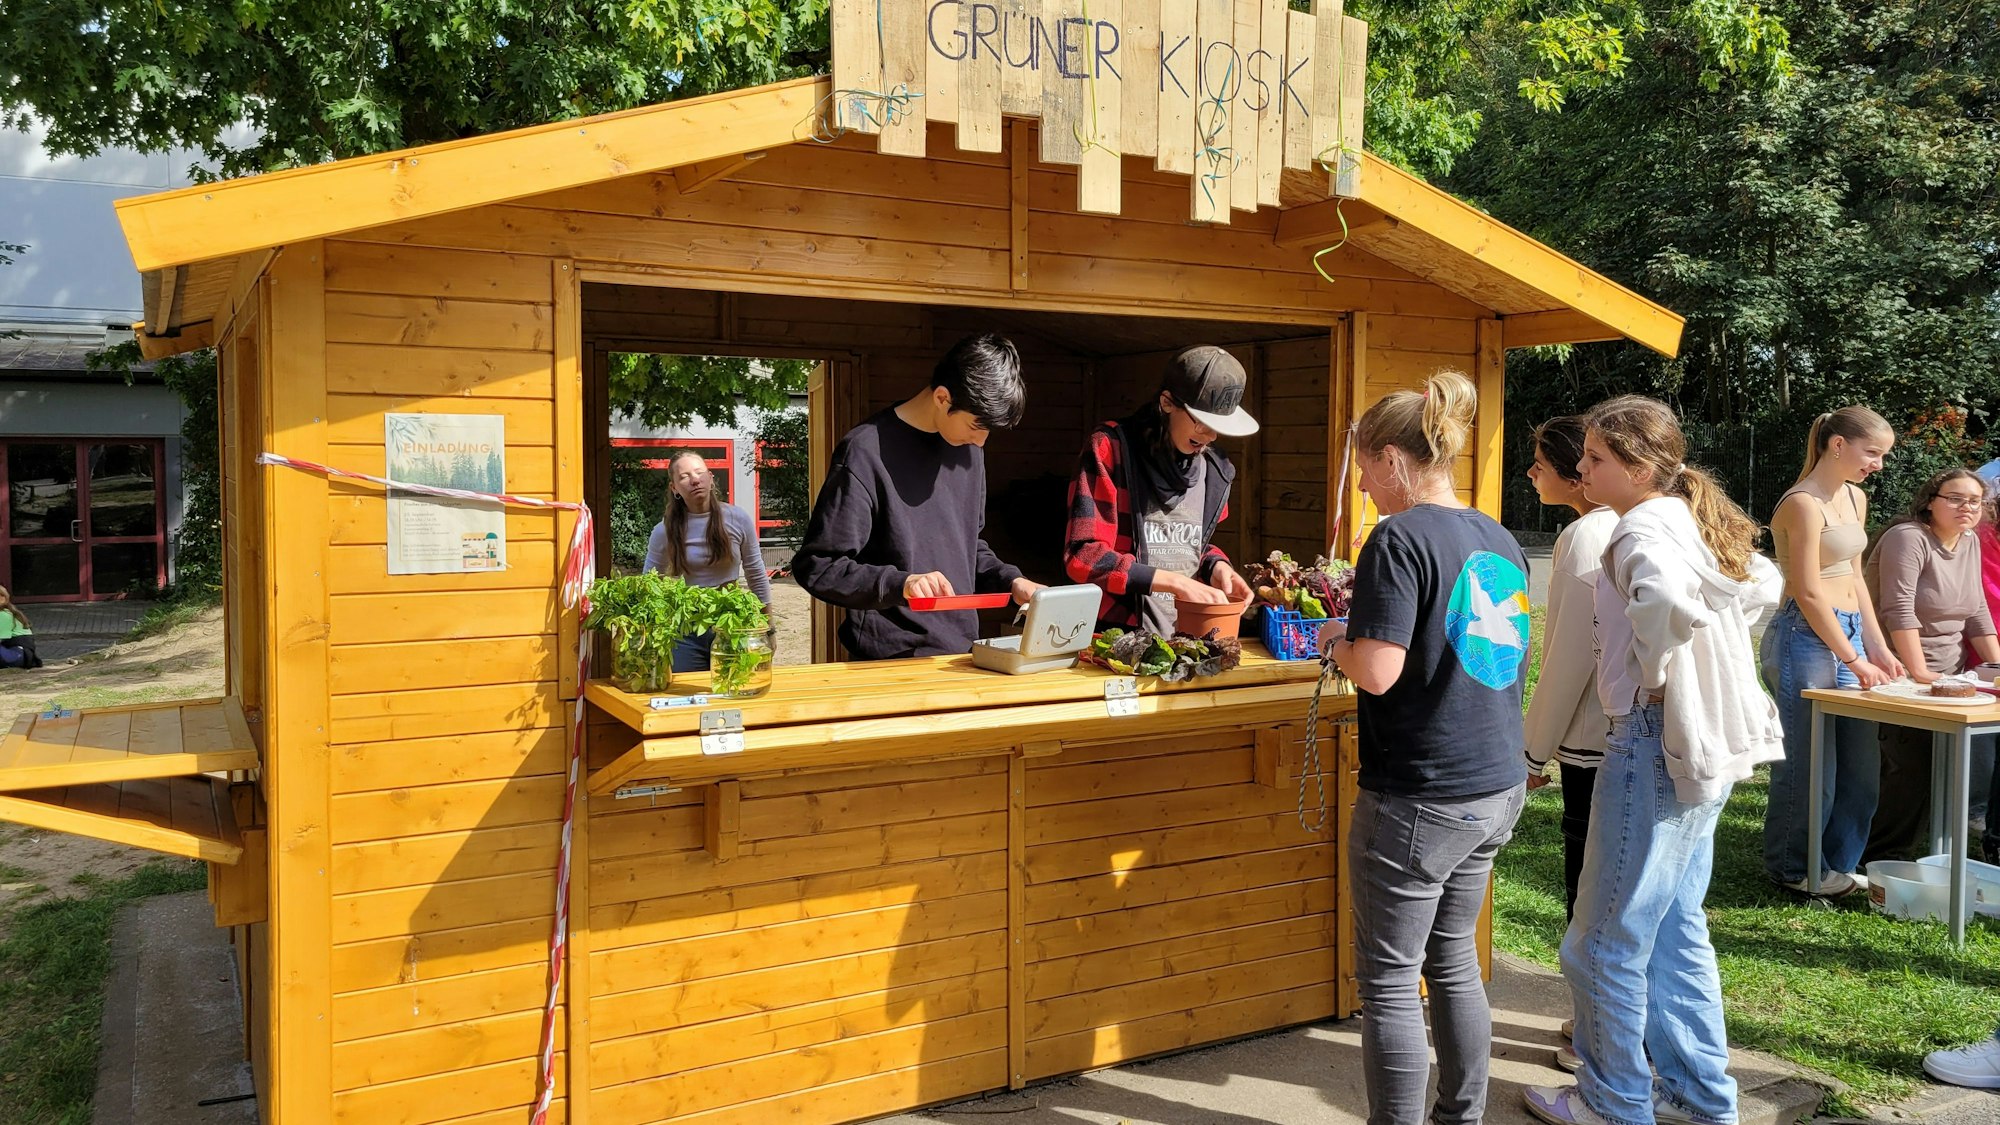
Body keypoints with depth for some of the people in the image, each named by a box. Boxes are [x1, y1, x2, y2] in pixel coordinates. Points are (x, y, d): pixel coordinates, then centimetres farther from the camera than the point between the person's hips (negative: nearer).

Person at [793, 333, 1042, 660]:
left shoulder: (967, 449, 12)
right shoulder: (865, 453, -12)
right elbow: (815, 568, -11)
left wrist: (1011, 580, 6)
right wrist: (899, 583, -24)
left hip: (963, 654, 6)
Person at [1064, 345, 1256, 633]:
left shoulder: (1215, 469, 12)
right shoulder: (1109, 449, -6)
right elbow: (1083, 556, -12)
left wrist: (1215, 566, 5)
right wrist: (1175, 583, -16)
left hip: (1186, 638, 5)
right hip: (1117, 634, -5)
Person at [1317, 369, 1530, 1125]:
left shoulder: (1401, 538, -16)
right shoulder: (1499, 541, 8)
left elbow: (1378, 671, -24)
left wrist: (1337, 639, -3)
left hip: (1420, 797, -8)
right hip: (1498, 787, 9)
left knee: (1389, 979, 4)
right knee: (1454, 961, 21)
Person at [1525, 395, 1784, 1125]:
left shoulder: (1641, 529, -17)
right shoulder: (1692, 519, 11)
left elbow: (1667, 602, -39)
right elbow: (1763, 588, 26)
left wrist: (1653, 672, -21)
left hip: (1656, 742, -10)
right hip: (1706, 746, 10)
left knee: (1607, 942, 3)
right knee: (1675, 928, 20)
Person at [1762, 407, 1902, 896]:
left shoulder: (1855, 498, 13)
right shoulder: (1804, 504, -15)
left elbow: (1853, 578, 18)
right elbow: (1808, 593, -17)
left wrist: (1877, 648, 13)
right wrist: (1854, 659, -13)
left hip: (1847, 633, 9)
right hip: (1806, 637, -9)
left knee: (1861, 761, 12)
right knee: (1811, 761, -1)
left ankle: (1835, 863, 25)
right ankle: (1792, 868, 14)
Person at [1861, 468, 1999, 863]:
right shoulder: (1908, 538, -15)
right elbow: (1899, 610, -22)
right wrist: (1919, 673, -26)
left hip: (1949, 678, 8)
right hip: (1902, 675, -8)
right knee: (1913, 770, -13)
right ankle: (1880, 859, -1)